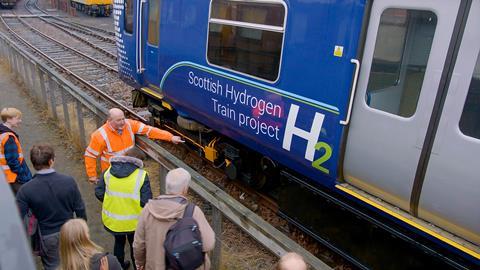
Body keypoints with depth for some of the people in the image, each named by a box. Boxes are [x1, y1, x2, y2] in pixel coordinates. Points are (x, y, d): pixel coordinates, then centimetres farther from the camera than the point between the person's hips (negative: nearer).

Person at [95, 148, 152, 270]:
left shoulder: (108, 172, -7)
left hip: (112, 220, 4)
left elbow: (99, 193, -3)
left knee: (119, 242, 30)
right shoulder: (141, 175, -20)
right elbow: (146, 202, -22)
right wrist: (135, 204, 1)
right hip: (133, 222, -3)